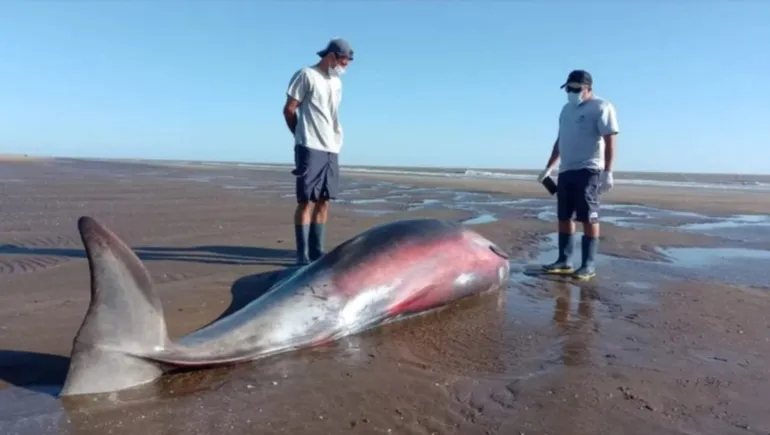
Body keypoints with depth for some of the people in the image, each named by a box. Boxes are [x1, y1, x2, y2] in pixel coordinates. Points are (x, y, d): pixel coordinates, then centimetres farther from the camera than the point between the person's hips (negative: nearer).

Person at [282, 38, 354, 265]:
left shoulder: (337, 83, 19)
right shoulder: (306, 75, -3)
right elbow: (289, 110, -2)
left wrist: (334, 141, 8)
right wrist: (303, 135, 8)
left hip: (332, 149, 7)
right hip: (310, 148, -7)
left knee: (324, 201, 7)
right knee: (306, 201, -6)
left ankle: (317, 251, 14)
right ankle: (303, 254, -2)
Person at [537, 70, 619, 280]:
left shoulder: (601, 107, -4)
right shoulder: (567, 109, 20)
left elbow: (610, 141, -11)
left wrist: (607, 172, -19)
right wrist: (548, 168, 23)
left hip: (588, 171, -8)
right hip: (565, 171, 8)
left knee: (589, 218, -7)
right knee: (564, 216, 6)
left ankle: (589, 265, -3)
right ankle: (564, 261, 12)